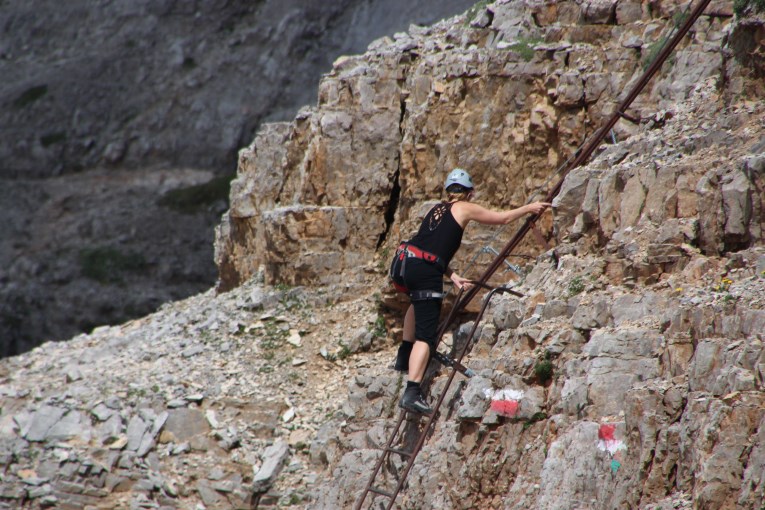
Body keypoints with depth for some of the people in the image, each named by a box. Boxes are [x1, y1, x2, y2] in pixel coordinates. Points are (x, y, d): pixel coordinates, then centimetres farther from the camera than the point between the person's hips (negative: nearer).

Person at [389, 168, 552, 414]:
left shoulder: (437, 209, 26)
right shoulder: (465, 209, 9)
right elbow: (502, 218, 18)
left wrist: (453, 277, 19)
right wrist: (529, 208, 32)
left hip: (403, 261, 7)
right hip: (425, 271, -7)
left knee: (419, 301, 39)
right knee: (425, 335, -7)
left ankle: (405, 355, 36)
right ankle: (412, 392, -19)